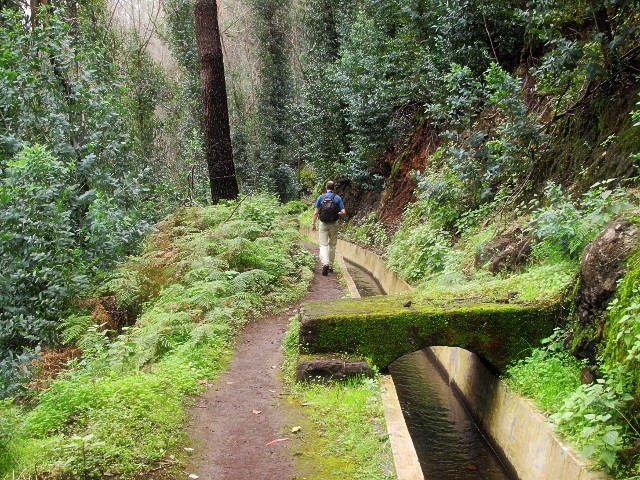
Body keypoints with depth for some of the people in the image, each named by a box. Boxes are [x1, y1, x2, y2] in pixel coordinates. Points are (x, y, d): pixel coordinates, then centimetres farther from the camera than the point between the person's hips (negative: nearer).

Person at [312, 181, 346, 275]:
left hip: (323, 224, -1)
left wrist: (313, 223, 6)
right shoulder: (337, 198, -2)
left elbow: (316, 212, -2)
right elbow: (343, 212, -5)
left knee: (323, 244, -2)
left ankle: (325, 263, -25)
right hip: (334, 224, 1)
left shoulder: (320, 197, -2)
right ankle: (330, 266, 18)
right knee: (332, 245, 12)